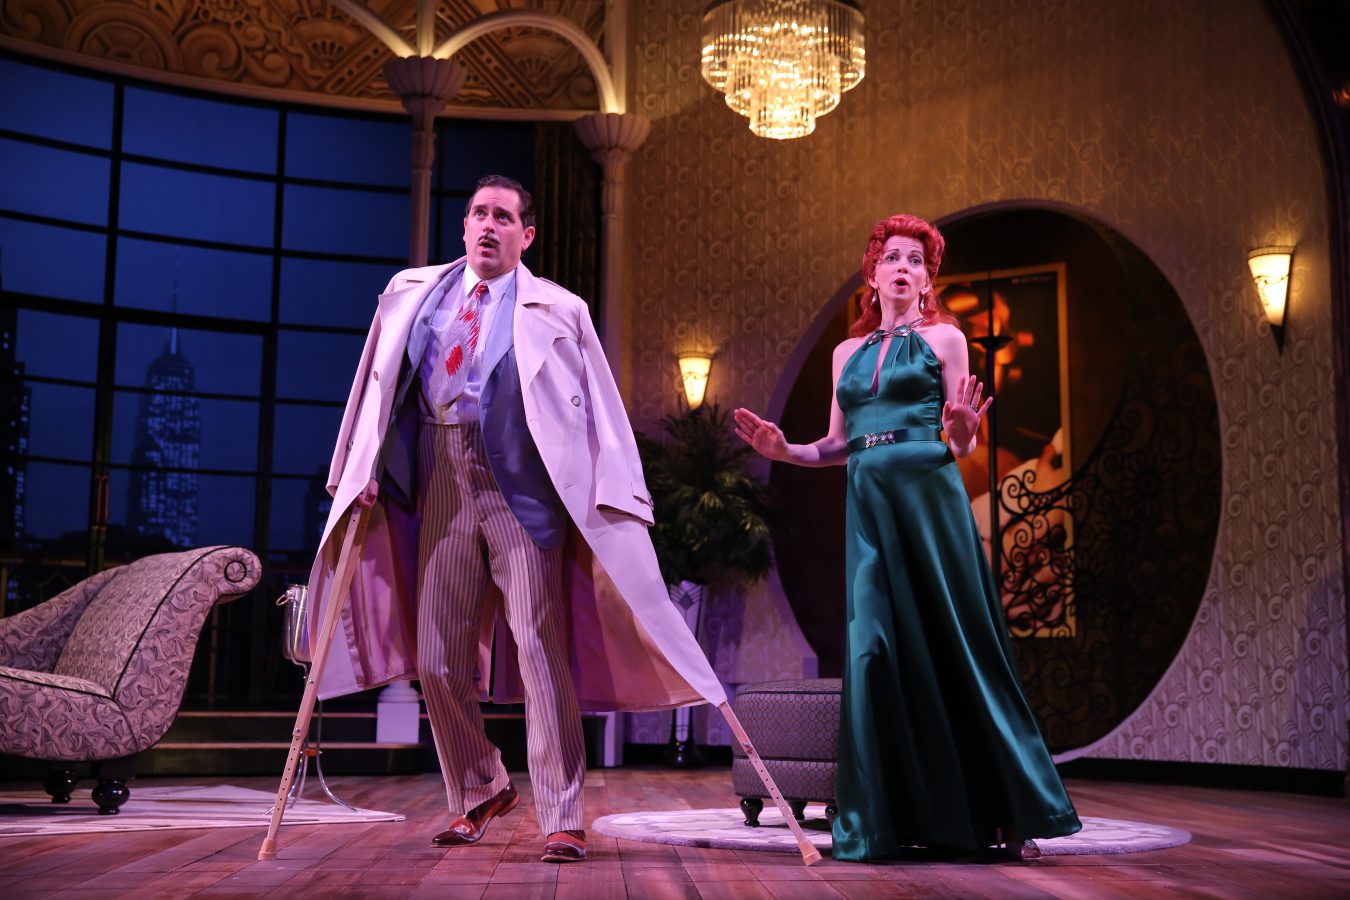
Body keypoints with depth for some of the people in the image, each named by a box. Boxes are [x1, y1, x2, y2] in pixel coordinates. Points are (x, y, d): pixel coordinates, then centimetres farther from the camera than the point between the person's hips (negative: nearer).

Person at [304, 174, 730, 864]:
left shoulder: (557, 310, 5)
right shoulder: (413, 294, 15)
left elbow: (598, 408, 1)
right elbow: (380, 387, 16)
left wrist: (612, 498, -7)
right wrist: (363, 473, 8)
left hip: (522, 490, -4)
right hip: (442, 487, 4)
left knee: (540, 652, -7)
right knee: (436, 659, 6)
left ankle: (562, 820, -2)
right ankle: (476, 794, 27)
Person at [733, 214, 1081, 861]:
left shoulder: (943, 339, 7)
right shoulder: (848, 352, 18)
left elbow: (961, 444, 3)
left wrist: (961, 436, -19)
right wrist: (784, 450, 3)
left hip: (928, 497, -4)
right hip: (867, 506, 4)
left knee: (953, 646, -3)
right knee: (875, 651, -2)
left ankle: (1008, 812, 7)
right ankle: (885, 819, 7)